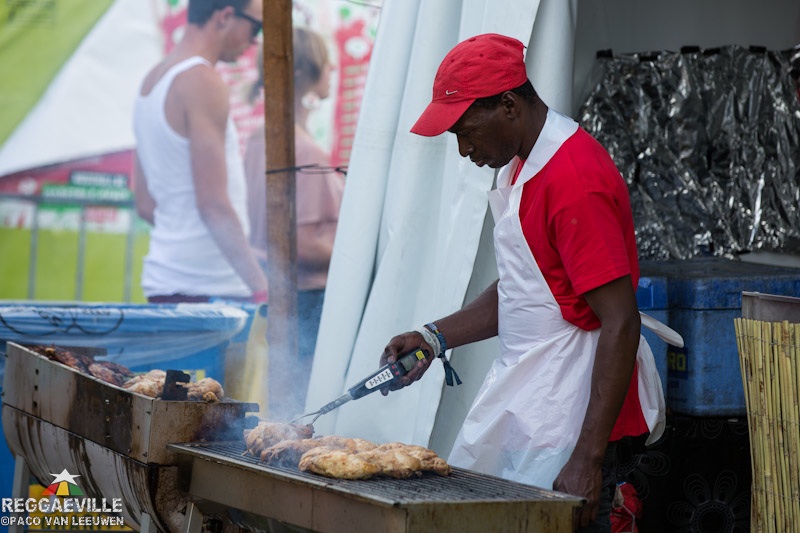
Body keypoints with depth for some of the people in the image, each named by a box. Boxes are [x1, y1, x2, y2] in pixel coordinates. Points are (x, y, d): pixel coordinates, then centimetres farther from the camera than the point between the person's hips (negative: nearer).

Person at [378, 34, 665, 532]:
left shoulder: (575, 181, -20)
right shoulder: (522, 167, 13)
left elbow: (621, 325, -24)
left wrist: (589, 458, -25)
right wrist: (436, 337, 10)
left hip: (565, 423, -10)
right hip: (519, 409, 10)